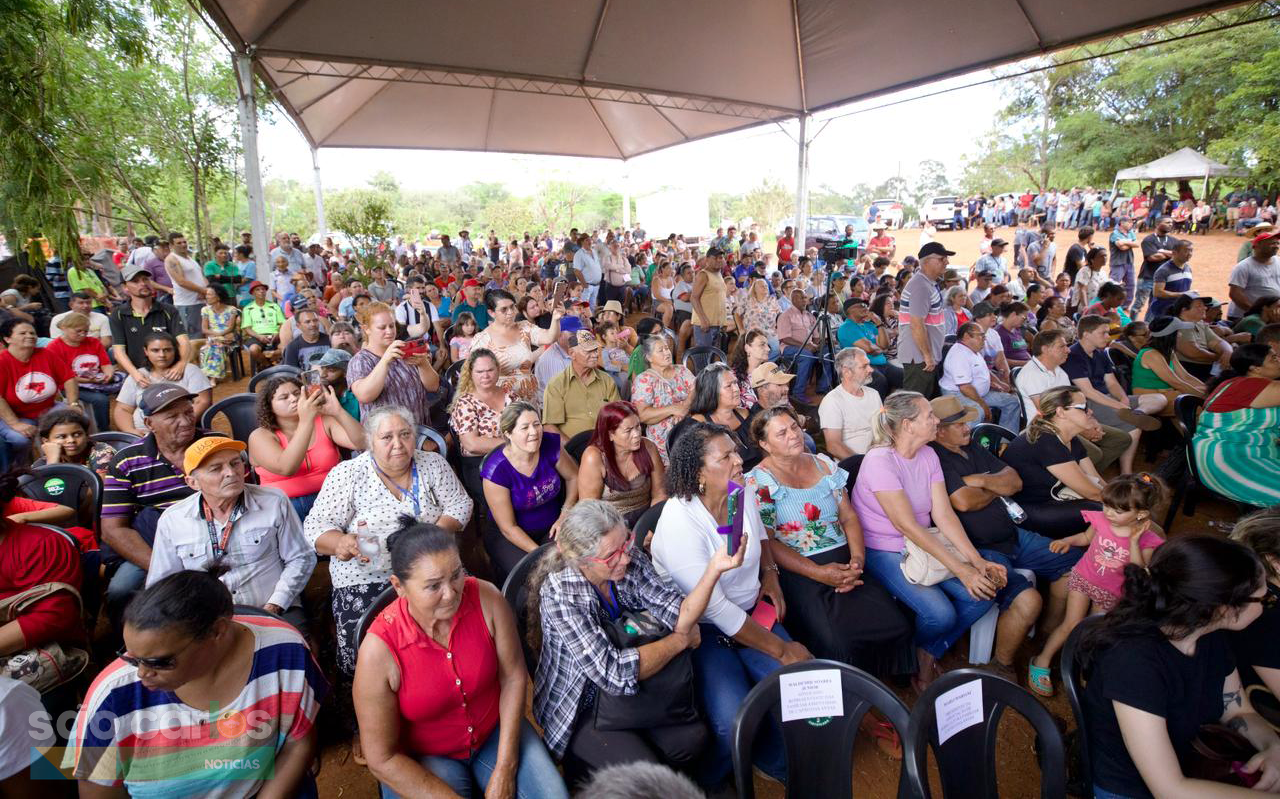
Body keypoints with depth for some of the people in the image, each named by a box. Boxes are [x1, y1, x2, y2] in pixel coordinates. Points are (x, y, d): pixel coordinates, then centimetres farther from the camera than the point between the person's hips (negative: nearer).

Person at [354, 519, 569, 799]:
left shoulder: (486, 598, -21)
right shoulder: (378, 650, -26)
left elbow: (513, 676, -10)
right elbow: (382, 759, -17)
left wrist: (505, 770, -12)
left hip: (495, 731, 2)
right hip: (423, 759, -1)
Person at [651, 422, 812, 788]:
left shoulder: (744, 494, -3)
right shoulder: (679, 522, -25)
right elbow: (714, 608, -24)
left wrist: (770, 573, 3)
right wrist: (781, 649, -18)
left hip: (751, 613, 6)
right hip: (698, 628, -6)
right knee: (734, 721, -25)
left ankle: (773, 761, 19)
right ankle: (706, 781, 10)